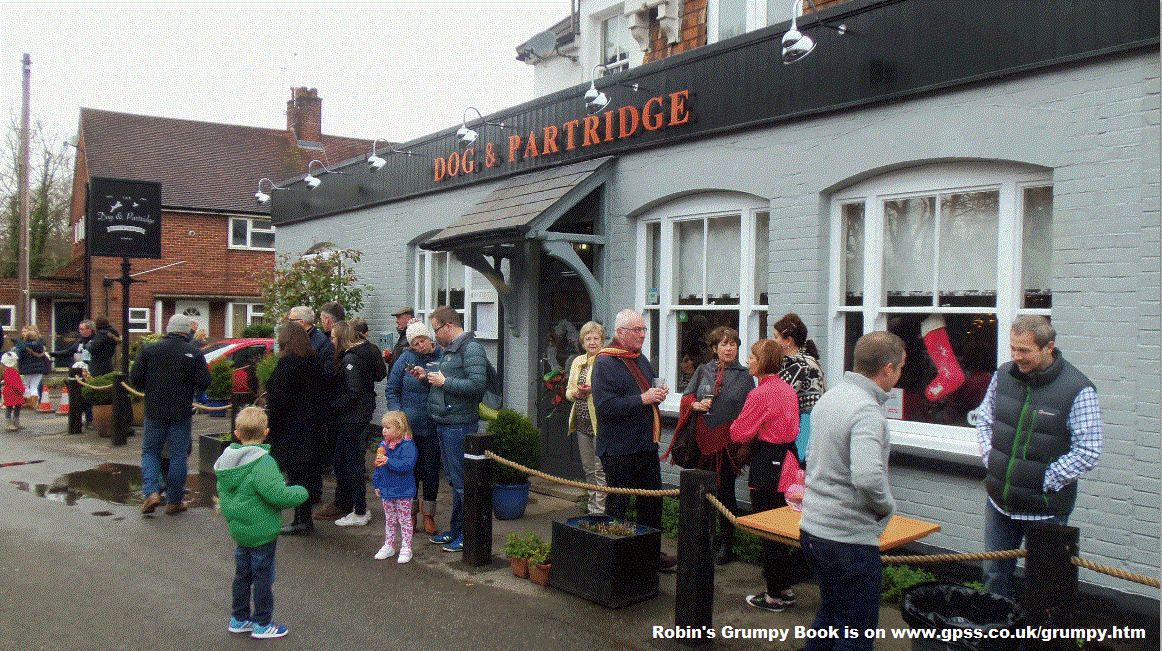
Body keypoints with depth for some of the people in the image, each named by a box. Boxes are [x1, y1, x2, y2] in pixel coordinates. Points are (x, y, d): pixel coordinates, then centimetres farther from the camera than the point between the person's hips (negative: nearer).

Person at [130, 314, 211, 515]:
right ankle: (174, 502, 12)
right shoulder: (194, 353, -6)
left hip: (154, 411, 1)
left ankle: (151, 492, -2)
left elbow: (135, 379, -2)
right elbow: (204, 382, -10)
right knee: (178, 456, 7)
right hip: (181, 413, -1)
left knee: (150, 451, 15)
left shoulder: (149, 350, -1)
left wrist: (149, 389, 17)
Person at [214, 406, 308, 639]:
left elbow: (222, 491, 16)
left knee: (242, 573, 20)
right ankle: (262, 624, 16)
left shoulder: (226, 461, 3)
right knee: (263, 576, 6)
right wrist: (301, 492, -13)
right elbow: (278, 494, -29)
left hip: (238, 530, 8)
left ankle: (239, 619, 33)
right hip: (262, 532, -8)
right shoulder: (262, 463, -24)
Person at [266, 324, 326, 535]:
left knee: (296, 473, -3)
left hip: (292, 428, -9)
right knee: (308, 472, 13)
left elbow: (277, 399, -17)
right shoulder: (313, 362, 10)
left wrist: (270, 425, -11)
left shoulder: (287, 363, -15)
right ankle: (305, 518, 22)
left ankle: (301, 520, 2)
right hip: (313, 426, 9)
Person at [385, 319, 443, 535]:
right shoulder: (405, 359, 2)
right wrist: (398, 414, -3)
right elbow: (391, 390, 7)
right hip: (409, 426, 1)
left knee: (431, 470, 5)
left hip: (434, 426, -1)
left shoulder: (443, 358, -2)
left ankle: (428, 515, 20)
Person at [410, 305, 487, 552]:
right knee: (454, 479, 16)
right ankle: (456, 530, 26)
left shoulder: (471, 349, -14)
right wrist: (427, 377, 11)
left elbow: (478, 384, -25)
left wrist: (444, 381, -18)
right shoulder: (449, 349, 17)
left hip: (459, 424, -10)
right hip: (444, 423, 10)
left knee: (462, 481, -4)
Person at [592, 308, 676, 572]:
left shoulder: (640, 359, 14)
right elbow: (605, 406, -22)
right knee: (617, 506, 1)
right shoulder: (605, 363, -13)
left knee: (652, 501, 15)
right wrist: (642, 399, -22)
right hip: (619, 449, -8)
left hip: (646, 445, 9)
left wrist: (657, 394, 5)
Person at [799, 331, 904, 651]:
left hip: (812, 527, 9)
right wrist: (887, 507, -14)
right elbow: (868, 477, -35)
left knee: (829, 614, 25)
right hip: (849, 538, -9)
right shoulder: (866, 411, -22)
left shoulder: (829, 397, 7)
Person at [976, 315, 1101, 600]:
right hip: (1000, 502, 5)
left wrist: (1045, 480, -14)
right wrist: (990, 458, 2)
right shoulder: (1003, 375, 0)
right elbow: (984, 419, 14)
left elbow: (1088, 452, -13)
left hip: (1045, 510, -5)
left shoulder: (1078, 390, -16)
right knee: (995, 574, 17)